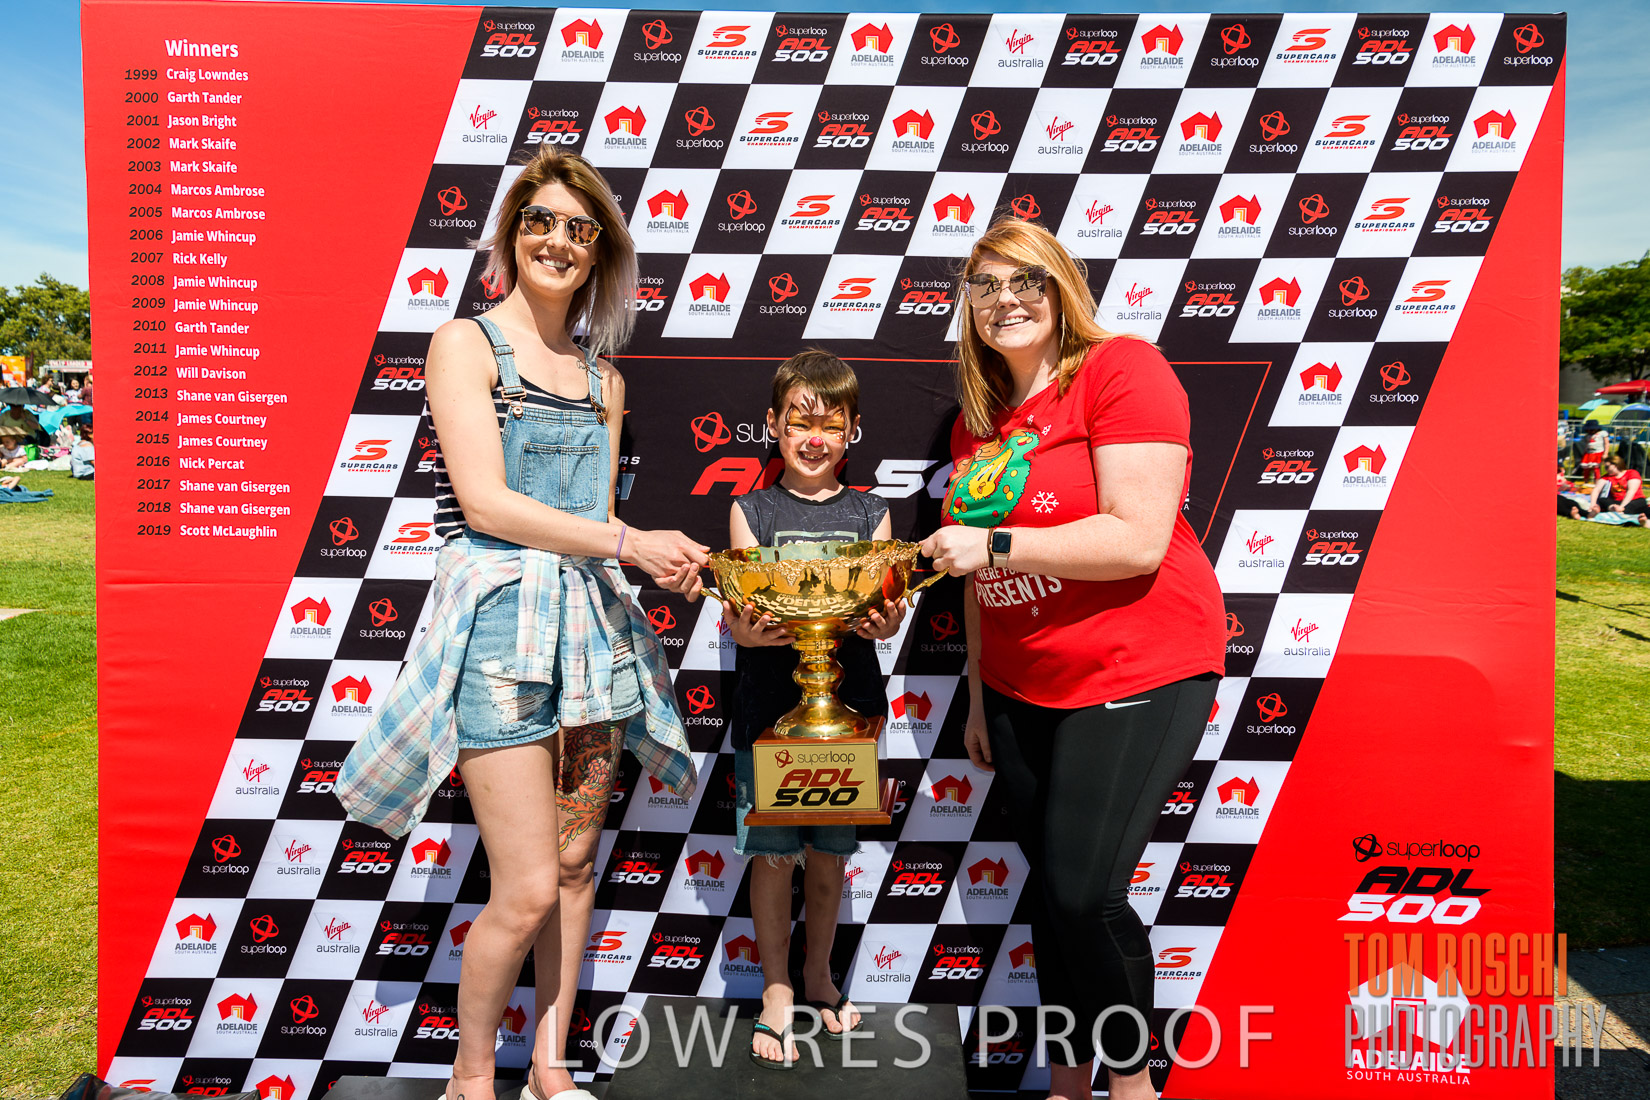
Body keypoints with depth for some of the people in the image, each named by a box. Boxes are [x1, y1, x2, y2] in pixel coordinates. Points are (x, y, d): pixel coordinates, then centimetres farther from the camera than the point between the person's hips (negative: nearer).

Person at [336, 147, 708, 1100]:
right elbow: (487, 502, -12)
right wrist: (632, 541, -17)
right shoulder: (465, 344, -1)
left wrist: (656, 556, -3)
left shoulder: (602, 377, 16)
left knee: (576, 861, 11)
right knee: (529, 889, -5)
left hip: (591, 622, 6)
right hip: (500, 618, -5)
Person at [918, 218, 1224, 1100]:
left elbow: (1140, 539, -20)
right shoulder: (978, 417, 11)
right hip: (1021, 689, 7)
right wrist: (978, 698, 14)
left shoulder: (1121, 370, -10)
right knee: (1050, 887, 13)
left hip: (1136, 676, -6)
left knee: (1084, 892, -7)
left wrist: (994, 544, -20)